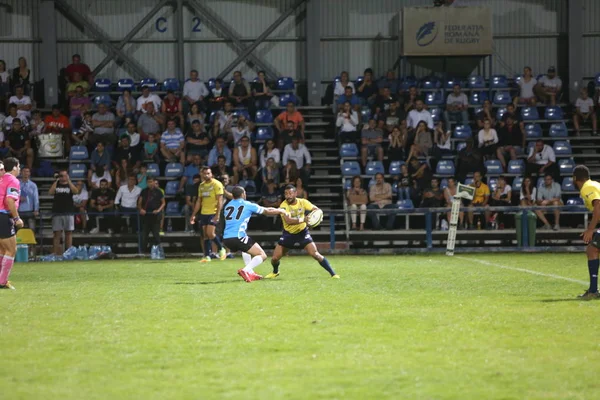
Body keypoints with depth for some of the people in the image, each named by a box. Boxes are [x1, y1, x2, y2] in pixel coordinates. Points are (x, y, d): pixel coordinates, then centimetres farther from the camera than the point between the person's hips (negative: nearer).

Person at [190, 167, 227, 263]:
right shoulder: (201, 185, 13)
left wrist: (218, 214, -22)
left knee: (210, 233, -15)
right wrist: (193, 215, 15)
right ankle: (207, 256, 6)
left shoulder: (216, 184, -8)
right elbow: (199, 201, 18)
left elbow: (220, 200, -13)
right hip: (204, 213, 7)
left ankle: (221, 249, 6)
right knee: (205, 235, 4)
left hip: (213, 212, -7)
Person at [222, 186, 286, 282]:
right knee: (262, 255, -3)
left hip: (226, 238, 7)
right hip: (238, 237, -6)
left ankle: (250, 273, 25)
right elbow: (267, 211, 14)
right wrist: (280, 211, 32)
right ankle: (245, 270, -25)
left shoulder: (228, 206, 19)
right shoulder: (247, 205, 5)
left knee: (246, 249, 38)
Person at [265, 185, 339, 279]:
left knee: (315, 254, -17)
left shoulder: (302, 202, -14)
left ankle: (333, 274, -9)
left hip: (302, 232, 0)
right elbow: (288, 221, -36)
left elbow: (317, 210, -7)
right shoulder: (284, 206, -22)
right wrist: (303, 220, -49)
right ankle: (275, 272, 35)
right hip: (288, 233, 0)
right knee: (275, 258, 0)